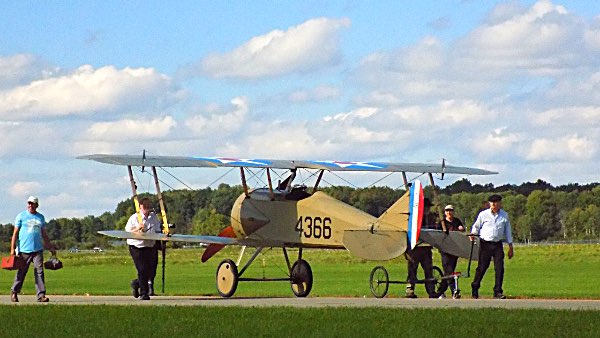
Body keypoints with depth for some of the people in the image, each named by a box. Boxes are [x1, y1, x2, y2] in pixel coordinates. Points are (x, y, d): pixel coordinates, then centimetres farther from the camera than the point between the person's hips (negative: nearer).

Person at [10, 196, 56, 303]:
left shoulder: (41, 217, 14)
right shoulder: (21, 216, 2)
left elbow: (44, 234, 22)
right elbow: (15, 233, 0)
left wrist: (51, 248, 20)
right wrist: (12, 249, -7)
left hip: (38, 250, 3)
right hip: (24, 250, -3)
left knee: (39, 272, -6)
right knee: (21, 273, 4)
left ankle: (41, 295, -8)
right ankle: (14, 292, 20)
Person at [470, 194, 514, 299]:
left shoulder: (504, 215, 9)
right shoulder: (483, 214, 2)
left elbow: (508, 231, 15)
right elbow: (476, 227, 11)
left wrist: (510, 247, 14)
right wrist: (473, 234, -12)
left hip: (498, 245, 2)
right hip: (485, 244, -2)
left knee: (499, 268, -8)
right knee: (482, 267, 1)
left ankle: (498, 292, -4)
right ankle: (475, 288, 20)